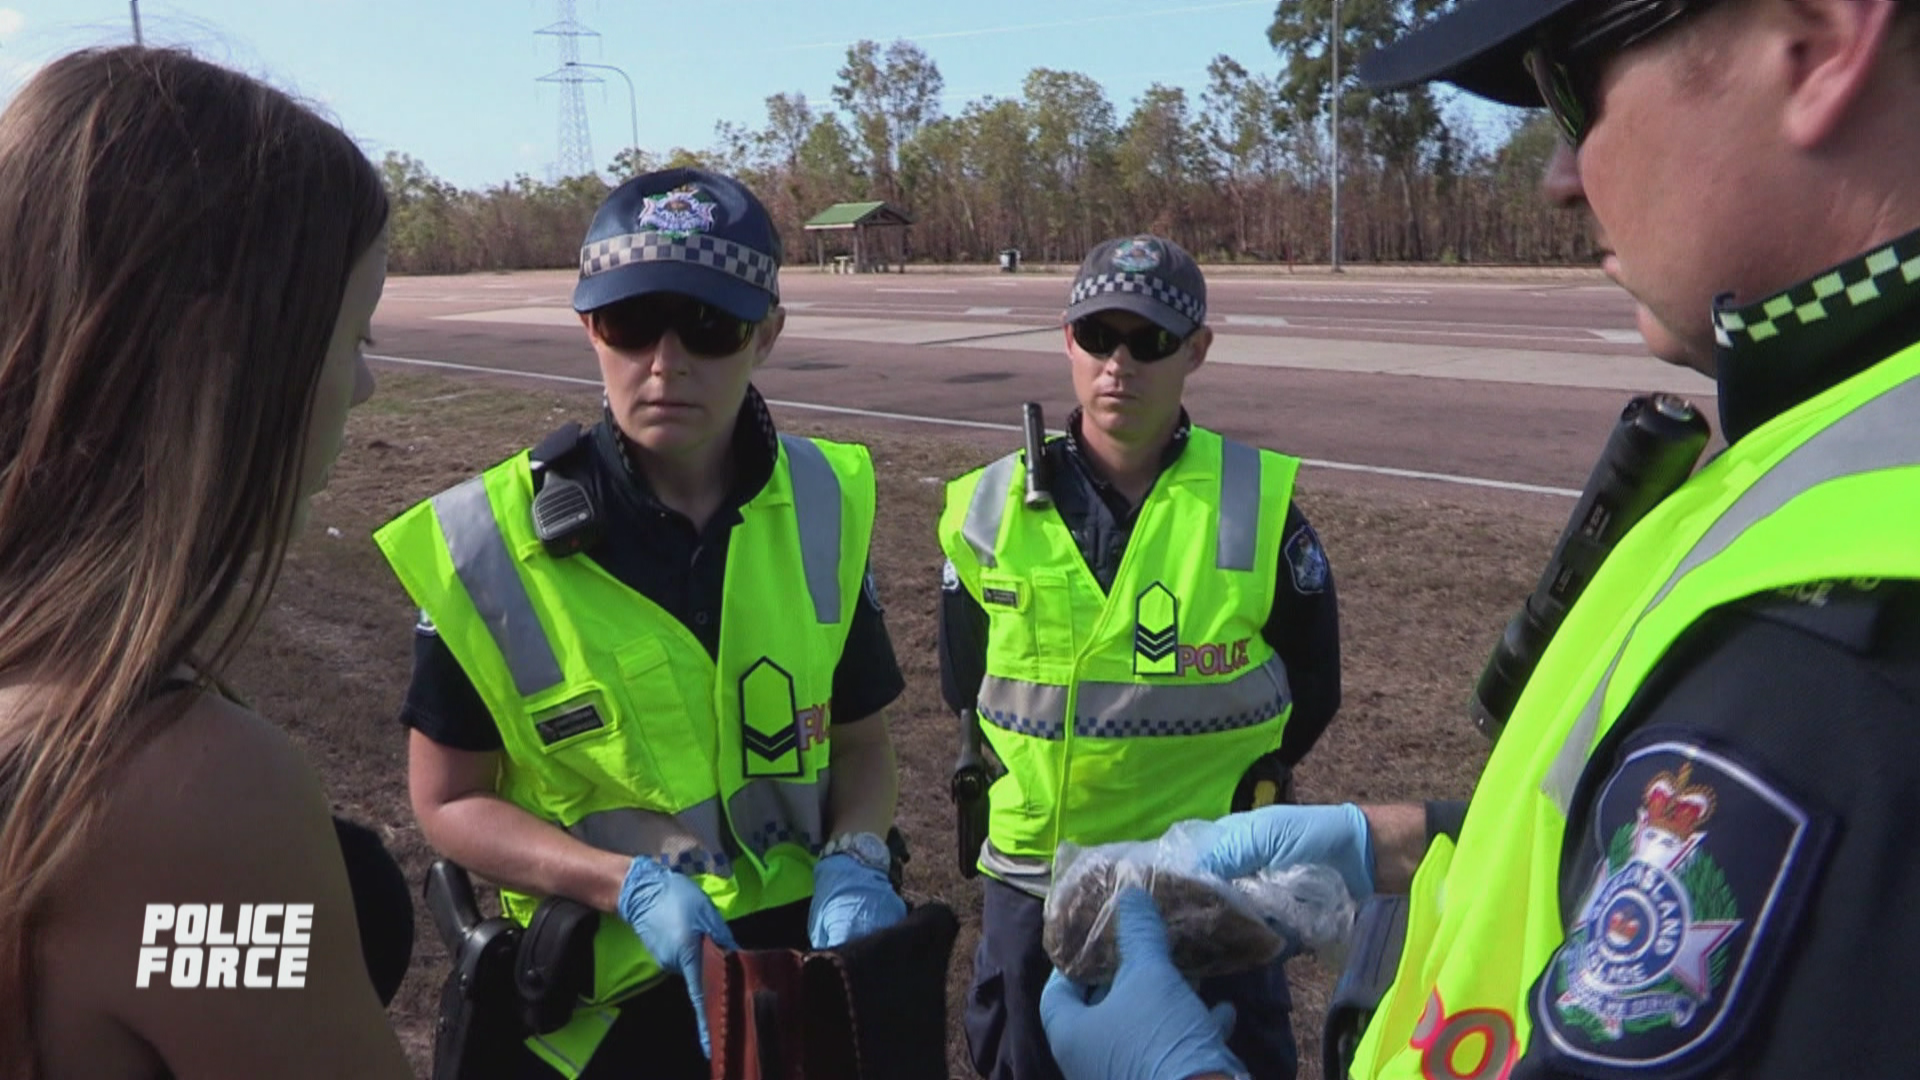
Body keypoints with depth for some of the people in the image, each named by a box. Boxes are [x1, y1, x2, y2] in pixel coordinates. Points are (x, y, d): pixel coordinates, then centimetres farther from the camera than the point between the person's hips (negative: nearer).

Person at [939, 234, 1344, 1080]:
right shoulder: (990, 508, -4)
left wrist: (1238, 781, -1)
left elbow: (1312, 684, 3)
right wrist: (1021, 789, 5)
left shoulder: (1257, 503, -8)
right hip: (1032, 880, 2)